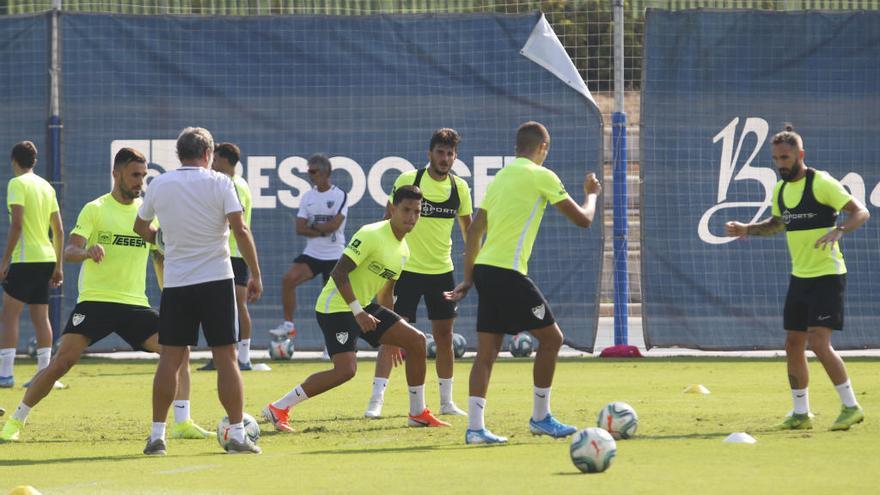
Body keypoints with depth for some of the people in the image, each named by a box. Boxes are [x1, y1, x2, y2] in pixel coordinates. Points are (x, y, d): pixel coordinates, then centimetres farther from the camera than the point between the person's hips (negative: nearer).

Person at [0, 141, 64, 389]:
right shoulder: (47, 187, 14)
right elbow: (59, 230, 14)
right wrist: (58, 265, 19)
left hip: (25, 258, -7)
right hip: (47, 257, 7)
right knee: (41, 317, 8)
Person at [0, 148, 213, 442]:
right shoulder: (95, 209, -2)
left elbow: (160, 259, 20)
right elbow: (69, 251, -11)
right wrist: (88, 251, -33)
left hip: (135, 304, 4)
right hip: (94, 300, -4)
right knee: (63, 361, -14)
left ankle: (182, 423, -1)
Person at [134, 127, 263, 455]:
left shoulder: (159, 185, 5)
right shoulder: (219, 183, -4)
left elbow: (141, 227, 20)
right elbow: (240, 230, -12)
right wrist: (255, 274, -6)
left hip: (175, 283, 2)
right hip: (216, 280, -2)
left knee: (170, 359, 6)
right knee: (226, 358, 1)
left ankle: (157, 435, 3)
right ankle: (237, 435, 0)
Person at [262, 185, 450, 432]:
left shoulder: (403, 249, 11)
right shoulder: (371, 235, -17)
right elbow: (339, 273, -23)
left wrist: (392, 337, 26)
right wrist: (358, 312, -28)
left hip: (363, 307, 9)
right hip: (335, 307, -9)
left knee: (416, 340, 2)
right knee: (346, 369, -23)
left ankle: (418, 413, 12)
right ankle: (278, 409, -14)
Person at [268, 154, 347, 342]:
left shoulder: (340, 196, -7)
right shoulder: (307, 196, 7)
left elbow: (333, 225, -18)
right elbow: (300, 228, 0)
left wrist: (312, 226, -7)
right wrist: (322, 230, -11)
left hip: (334, 256, -4)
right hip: (312, 253, 4)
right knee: (288, 279, -20)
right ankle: (288, 325, -13)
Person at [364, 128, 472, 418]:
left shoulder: (460, 187, 3)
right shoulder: (408, 180, -8)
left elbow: (468, 226, 15)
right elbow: (389, 221, -1)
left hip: (442, 270, 4)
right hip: (407, 270, -4)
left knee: (444, 335, 7)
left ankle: (446, 401, 18)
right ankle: (376, 400, -8)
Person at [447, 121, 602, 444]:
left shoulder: (500, 178, 17)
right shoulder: (541, 176, -5)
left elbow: (474, 230, 17)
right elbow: (582, 219, -3)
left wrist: (468, 278, 20)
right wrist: (592, 194, 18)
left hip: (484, 269, 8)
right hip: (509, 272, -8)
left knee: (487, 350, 6)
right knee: (551, 338, 4)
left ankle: (474, 427, 1)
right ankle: (540, 417, 9)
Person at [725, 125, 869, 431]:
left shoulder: (821, 183, -14)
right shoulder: (781, 190, 10)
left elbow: (861, 212, -16)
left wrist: (838, 231, -34)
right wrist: (747, 229, 13)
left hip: (827, 276, -8)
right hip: (799, 277, 8)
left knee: (818, 343, -16)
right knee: (793, 345, 8)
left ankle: (851, 407, -5)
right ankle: (800, 414, 18)